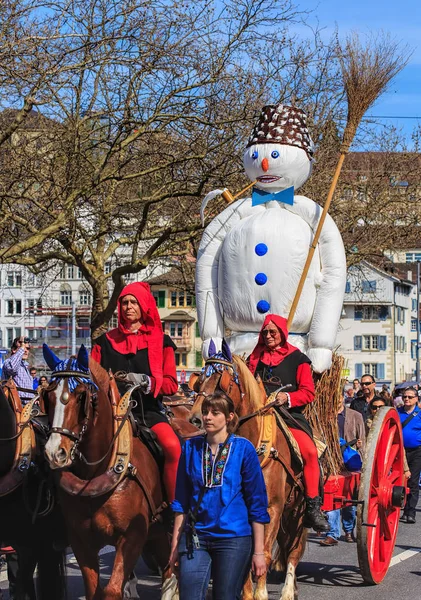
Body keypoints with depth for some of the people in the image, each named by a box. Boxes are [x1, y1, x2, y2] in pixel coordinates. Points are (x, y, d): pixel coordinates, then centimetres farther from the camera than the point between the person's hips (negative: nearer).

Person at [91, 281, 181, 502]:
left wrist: (145, 381, -15)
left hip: (148, 408, -1)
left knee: (173, 446, -30)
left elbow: (171, 384, 4)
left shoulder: (160, 341, 11)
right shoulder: (106, 341, 14)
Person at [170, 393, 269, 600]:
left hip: (234, 538, -2)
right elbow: (181, 501, 10)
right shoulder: (191, 448, 5)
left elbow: (257, 503, -3)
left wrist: (258, 551, -6)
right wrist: (175, 544, 6)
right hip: (195, 538, 3)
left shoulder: (243, 448, -4)